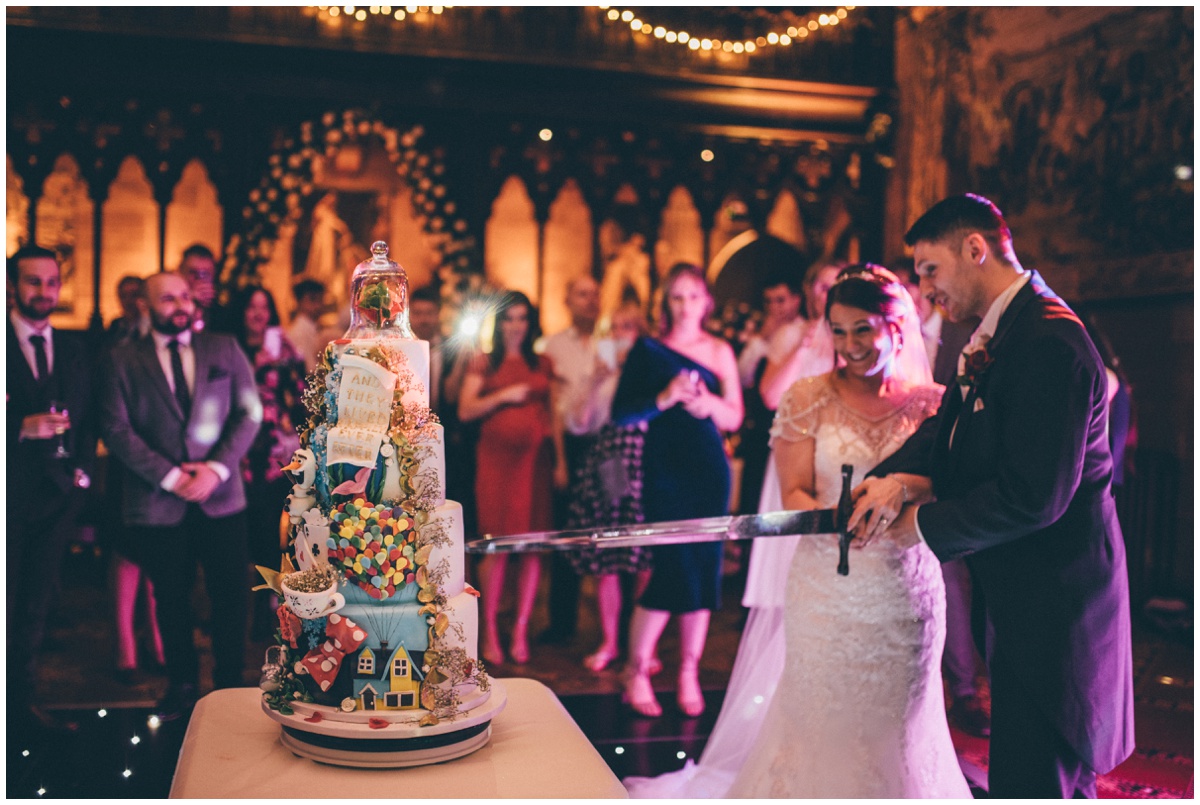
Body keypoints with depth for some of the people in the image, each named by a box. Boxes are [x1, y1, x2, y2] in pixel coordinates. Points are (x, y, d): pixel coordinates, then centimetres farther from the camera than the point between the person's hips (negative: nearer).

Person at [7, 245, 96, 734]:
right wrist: (22, 427, -21)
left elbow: (88, 418, 14)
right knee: (6, 604, 0)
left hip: (57, 493, 5)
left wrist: (82, 470, 2)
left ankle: (23, 701, 17)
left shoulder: (74, 350, 12)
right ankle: (16, 703, 10)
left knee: (35, 606, 10)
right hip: (10, 492, -4)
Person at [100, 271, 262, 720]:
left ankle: (229, 684, 21)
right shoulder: (124, 361, 3)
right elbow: (116, 428, -4)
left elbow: (250, 411, 2)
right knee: (172, 600, 10)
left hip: (221, 497, 1)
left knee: (232, 597, 3)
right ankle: (182, 684, 28)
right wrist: (168, 475, -13)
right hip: (158, 505, -1)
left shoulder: (224, 349, 7)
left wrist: (218, 467, -10)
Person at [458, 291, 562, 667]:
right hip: (496, 458, -2)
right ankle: (490, 631, 6)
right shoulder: (484, 363, 8)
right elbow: (465, 411, 0)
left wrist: (559, 457, 7)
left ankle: (521, 630, 9)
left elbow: (550, 413, 15)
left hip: (534, 459, 2)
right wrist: (503, 395, -10)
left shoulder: (542, 365, 14)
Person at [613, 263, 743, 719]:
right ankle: (636, 673, 6)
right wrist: (664, 398, -19)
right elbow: (620, 413, -5)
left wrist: (706, 402, -14)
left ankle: (689, 675, 17)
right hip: (664, 470, -3)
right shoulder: (648, 350, 3)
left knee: (704, 568, 3)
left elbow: (734, 418, 5)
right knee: (674, 566, -9)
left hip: (709, 470, 3)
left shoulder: (719, 352, 9)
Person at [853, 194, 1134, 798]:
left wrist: (924, 524, -14)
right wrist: (896, 478, -12)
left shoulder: (1050, 341, -22)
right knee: (1061, 776, 22)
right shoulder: (994, 337, 11)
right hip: (1025, 601, 10)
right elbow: (948, 429, 9)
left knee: (1031, 782, -1)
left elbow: (1034, 496, -26)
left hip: (1053, 608, -10)